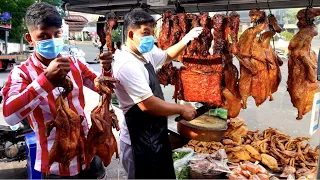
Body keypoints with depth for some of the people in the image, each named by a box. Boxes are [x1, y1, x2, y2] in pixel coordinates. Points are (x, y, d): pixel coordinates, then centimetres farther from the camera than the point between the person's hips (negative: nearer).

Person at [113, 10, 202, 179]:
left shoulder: (145, 53, 3)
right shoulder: (127, 64, -26)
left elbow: (166, 56, 24)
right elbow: (147, 104, -31)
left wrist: (187, 39, 8)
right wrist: (182, 109, -18)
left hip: (154, 135, 9)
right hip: (140, 141, -9)